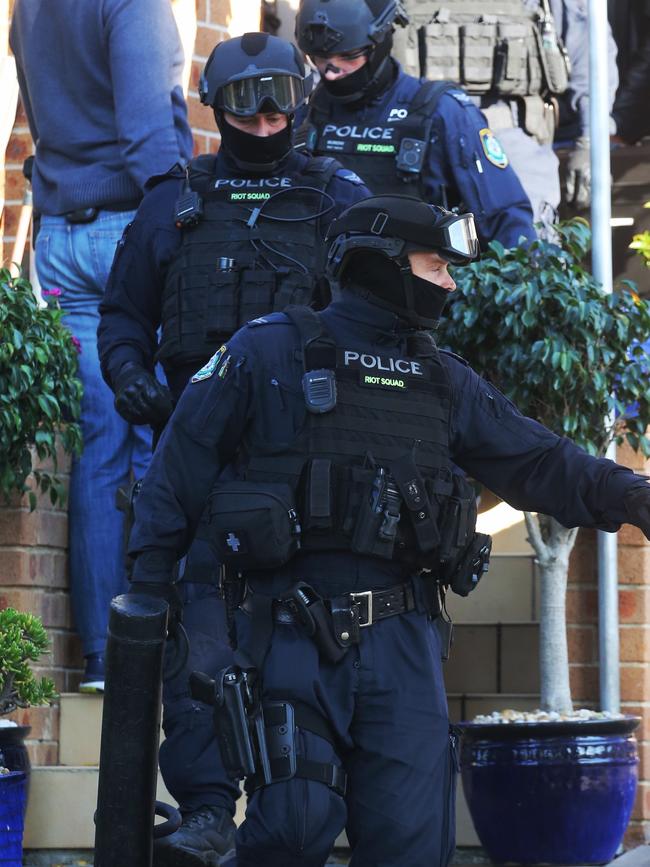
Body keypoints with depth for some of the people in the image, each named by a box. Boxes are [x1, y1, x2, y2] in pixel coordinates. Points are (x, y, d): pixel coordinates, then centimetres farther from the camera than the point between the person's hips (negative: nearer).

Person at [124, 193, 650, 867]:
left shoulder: (445, 381, 17)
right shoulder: (268, 352, 3)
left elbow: (535, 463, 11)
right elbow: (182, 465, 3)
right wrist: (148, 587, 0)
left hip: (402, 640, 4)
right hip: (296, 634, -4)